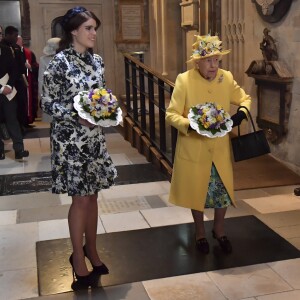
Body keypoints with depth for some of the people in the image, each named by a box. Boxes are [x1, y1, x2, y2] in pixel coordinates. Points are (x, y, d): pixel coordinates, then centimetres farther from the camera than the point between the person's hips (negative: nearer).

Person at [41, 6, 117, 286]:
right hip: (70, 138, -6)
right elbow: (47, 103, -11)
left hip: (94, 136, 6)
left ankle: (91, 249, 30)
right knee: (81, 198, 1)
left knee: (92, 194, 14)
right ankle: (78, 257, 19)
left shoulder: (96, 60, 7)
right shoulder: (59, 61, -12)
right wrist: (76, 116, -22)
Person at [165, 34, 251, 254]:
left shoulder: (227, 78, -3)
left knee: (223, 191, 10)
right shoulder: (184, 80, -13)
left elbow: (245, 98, 11)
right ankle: (200, 232, 35)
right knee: (196, 192, 13)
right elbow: (171, 114, -12)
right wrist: (190, 125, -30)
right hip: (193, 149, -2)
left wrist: (241, 113, -11)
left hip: (220, 149, 3)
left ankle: (219, 230, 36)